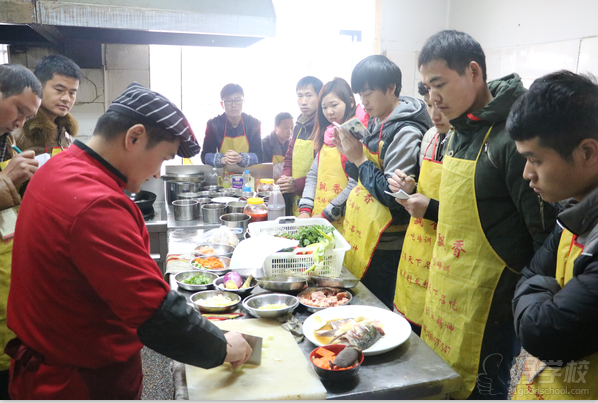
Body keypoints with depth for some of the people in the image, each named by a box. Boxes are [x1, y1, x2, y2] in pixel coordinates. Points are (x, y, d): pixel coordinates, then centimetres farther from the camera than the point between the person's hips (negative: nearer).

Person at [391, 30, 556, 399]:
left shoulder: (515, 137, -20)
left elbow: (545, 236, -18)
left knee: (478, 389, 9)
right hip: (445, 293, 8)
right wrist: (427, 205, 4)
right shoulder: (461, 131, 8)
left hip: (488, 305, -8)